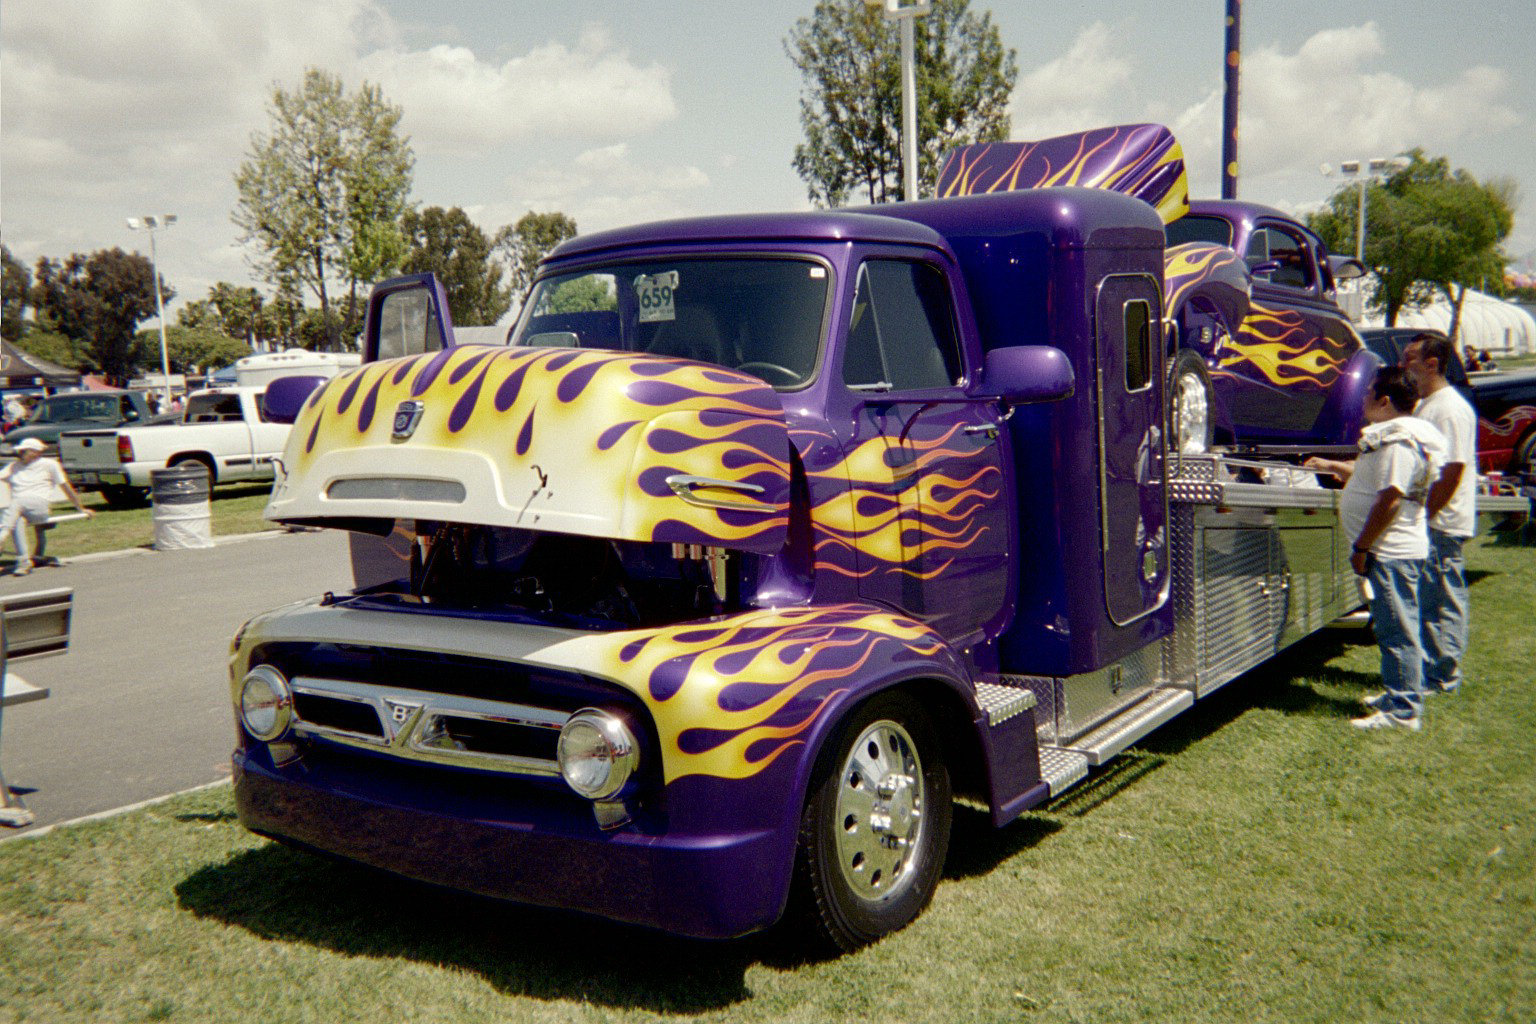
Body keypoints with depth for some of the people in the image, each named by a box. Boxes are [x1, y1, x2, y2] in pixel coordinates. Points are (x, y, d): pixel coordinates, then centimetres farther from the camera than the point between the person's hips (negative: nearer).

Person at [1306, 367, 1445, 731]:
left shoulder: (1399, 442, -19)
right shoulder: (1391, 436, 15)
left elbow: (1389, 499, -24)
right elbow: (1372, 479, 31)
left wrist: (1361, 547, -21)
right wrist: (1333, 466, 30)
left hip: (1392, 551, -11)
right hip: (1392, 550, 11)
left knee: (1397, 629, -6)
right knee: (1395, 627, 18)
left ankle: (1403, 711, -2)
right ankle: (1400, 695, 29)